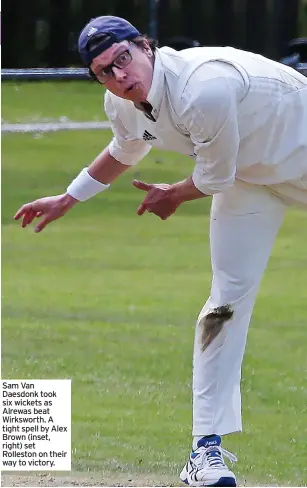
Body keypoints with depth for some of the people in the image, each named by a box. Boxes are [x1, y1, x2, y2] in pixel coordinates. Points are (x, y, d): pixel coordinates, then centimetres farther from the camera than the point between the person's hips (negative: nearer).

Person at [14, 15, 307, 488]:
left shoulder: (205, 89, -39)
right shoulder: (123, 104, -12)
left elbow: (215, 178, -24)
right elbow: (124, 152, 14)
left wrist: (173, 196, -4)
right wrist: (66, 199, 20)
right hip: (250, 175, 6)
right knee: (229, 295, -4)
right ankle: (207, 448, -5)